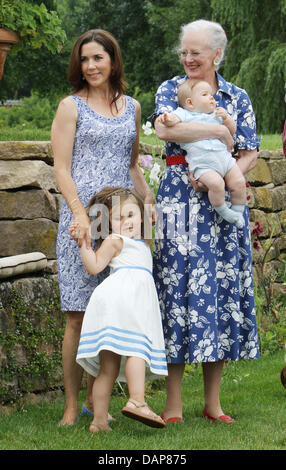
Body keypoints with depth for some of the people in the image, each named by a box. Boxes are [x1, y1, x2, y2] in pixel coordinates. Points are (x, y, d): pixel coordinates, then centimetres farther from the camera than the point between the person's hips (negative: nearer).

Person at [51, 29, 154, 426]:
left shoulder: (132, 108, 16)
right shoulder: (71, 107, 3)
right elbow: (61, 170, -4)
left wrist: (150, 204, 14)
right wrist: (82, 216, -16)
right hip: (82, 218, -4)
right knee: (78, 316, -4)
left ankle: (95, 400, 14)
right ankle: (72, 406, 3)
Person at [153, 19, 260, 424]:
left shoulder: (237, 98, 11)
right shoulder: (171, 89, 6)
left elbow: (250, 156, 4)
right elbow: (164, 128, -16)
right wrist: (219, 132, -14)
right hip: (179, 198, -2)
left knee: (221, 284, 1)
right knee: (179, 284, -6)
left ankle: (213, 402, 10)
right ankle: (173, 404, -1)